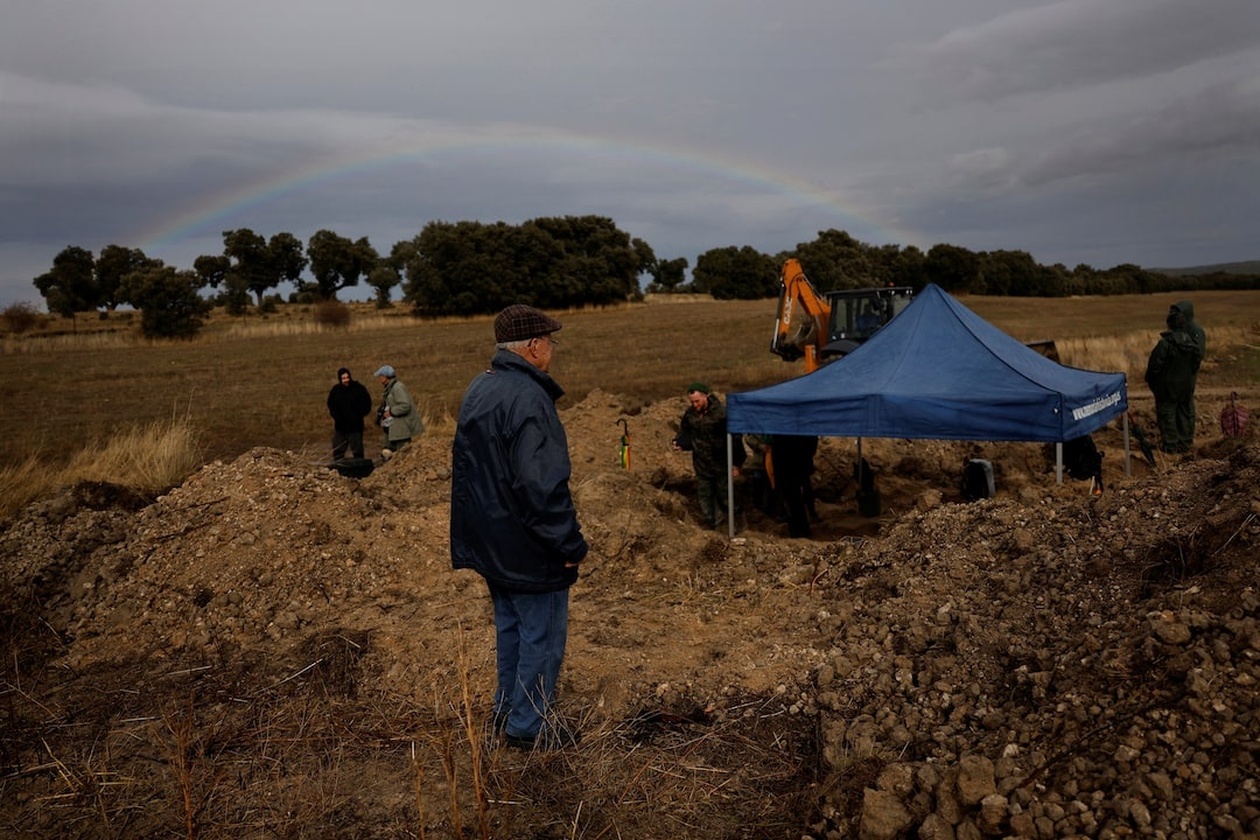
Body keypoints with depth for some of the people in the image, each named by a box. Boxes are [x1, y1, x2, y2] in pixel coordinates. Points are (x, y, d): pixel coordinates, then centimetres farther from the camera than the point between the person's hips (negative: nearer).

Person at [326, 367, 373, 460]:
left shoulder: (358, 388, -7)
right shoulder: (335, 390, 3)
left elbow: (367, 404, -1)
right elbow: (331, 405, 16)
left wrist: (360, 414, -12)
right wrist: (335, 415, -1)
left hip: (355, 426, -3)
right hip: (340, 426, 4)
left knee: (357, 451, 1)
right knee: (337, 451, 7)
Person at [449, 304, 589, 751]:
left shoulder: (478, 390, 8)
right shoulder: (528, 399, -24)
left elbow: (463, 465, 17)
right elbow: (542, 484, -27)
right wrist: (569, 544, -18)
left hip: (491, 542, 10)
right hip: (528, 546, -9)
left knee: (510, 626, 22)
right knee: (542, 634, 5)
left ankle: (508, 710, 34)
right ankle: (529, 725, 15)